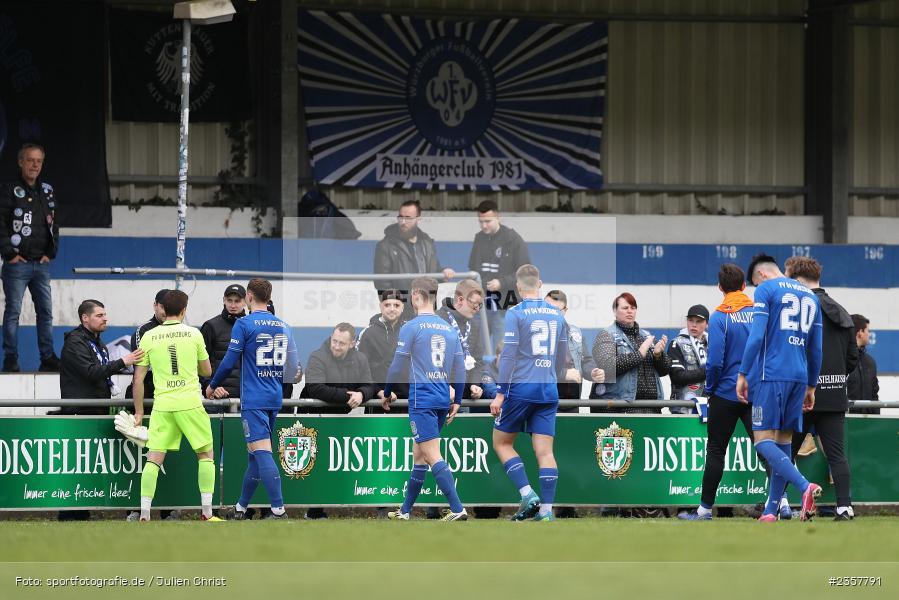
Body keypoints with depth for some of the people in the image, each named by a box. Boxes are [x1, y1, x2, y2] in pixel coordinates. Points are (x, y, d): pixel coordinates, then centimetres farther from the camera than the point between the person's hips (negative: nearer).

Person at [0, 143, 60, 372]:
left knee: (46, 312, 6)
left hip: (41, 264, 5)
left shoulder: (46, 191, 13)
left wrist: (50, 253, 8)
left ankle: (48, 358, 11)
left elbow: (53, 224, 18)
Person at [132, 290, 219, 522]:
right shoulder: (193, 334, 1)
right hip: (190, 404, -1)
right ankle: (207, 513, 5)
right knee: (206, 455, 11)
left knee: (153, 459, 2)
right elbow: (207, 371, 12)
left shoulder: (149, 337, 4)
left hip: (162, 405, 1)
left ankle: (144, 515, -6)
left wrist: (139, 412, 14)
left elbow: (138, 378, 6)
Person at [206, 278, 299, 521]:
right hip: (275, 398, 7)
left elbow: (229, 362, -9)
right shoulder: (283, 326, 9)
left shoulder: (244, 324, -9)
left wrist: (213, 385, 8)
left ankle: (279, 509, -21)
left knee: (262, 452, -11)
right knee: (254, 454, 15)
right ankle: (241, 507, 23)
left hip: (254, 399, -7)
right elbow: (292, 366, 14)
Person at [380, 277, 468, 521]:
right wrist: (457, 402, 20)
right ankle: (405, 509, 24)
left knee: (433, 456, -10)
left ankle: (457, 509, -22)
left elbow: (397, 366, -3)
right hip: (443, 399, 7)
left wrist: (387, 393, 12)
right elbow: (460, 369, 13)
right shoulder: (449, 329, 11)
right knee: (418, 455, 17)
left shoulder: (411, 327, -8)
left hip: (422, 398, -7)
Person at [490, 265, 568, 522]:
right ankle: (546, 510, -5)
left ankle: (528, 495, -7)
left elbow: (509, 355, -12)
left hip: (521, 388, -5)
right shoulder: (556, 314, 10)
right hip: (549, 391, 5)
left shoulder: (516, 313, -7)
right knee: (545, 452, 2)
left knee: (501, 443, 9)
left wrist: (500, 393, -10)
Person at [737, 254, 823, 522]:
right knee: (783, 441, 10)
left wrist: (742, 374, -7)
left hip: (773, 376, -7)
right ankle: (771, 510, 7)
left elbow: (757, 335, -11)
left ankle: (805, 487, -27)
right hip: (800, 377, 7)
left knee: (763, 440, -8)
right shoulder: (810, 296, 18)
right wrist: (811, 386, 25)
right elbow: (816, 348, 20)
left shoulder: (766, 289, -2)